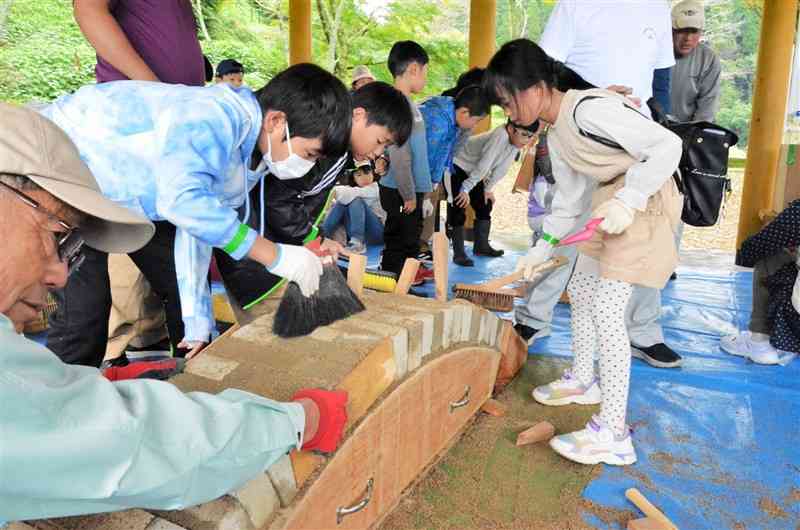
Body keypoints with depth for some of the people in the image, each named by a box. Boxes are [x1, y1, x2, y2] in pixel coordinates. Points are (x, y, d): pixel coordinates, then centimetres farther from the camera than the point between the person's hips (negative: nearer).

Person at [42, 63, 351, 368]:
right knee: (85, 309, -15)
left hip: (123, 195, 8)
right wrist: (276, 256, -41)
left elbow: (202, 220, -3)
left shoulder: (253, 156, -6)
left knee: (178, 286, 8)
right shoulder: (216, 119, -34)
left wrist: (198, 319, -6)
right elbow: (183, 200, -48)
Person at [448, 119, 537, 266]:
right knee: (458, 211, -11)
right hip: (456, 165, -9)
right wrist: (466, 189, -30)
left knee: (485, 207, 10)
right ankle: (458, 253, -6)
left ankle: (481, 246, 23)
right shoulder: (500, 136, -33)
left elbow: (501, 168, 2)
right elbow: (483, 166, -32)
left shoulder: (516, 141, -7)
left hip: (472, 172, 9)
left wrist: (488, 188, 4)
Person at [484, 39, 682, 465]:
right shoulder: (556, 137, 9)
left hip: (645, 198, -10)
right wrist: (540, 250, 17)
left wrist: (628, 200, -30)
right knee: (580, 290, 18)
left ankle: (612, 433, -7)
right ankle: (582, 380, 38)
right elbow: (568, 202, 18)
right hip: (610, 199, 10)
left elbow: (667, 145, -23)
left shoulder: (589, 110, -21)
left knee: (606, 310, -13)